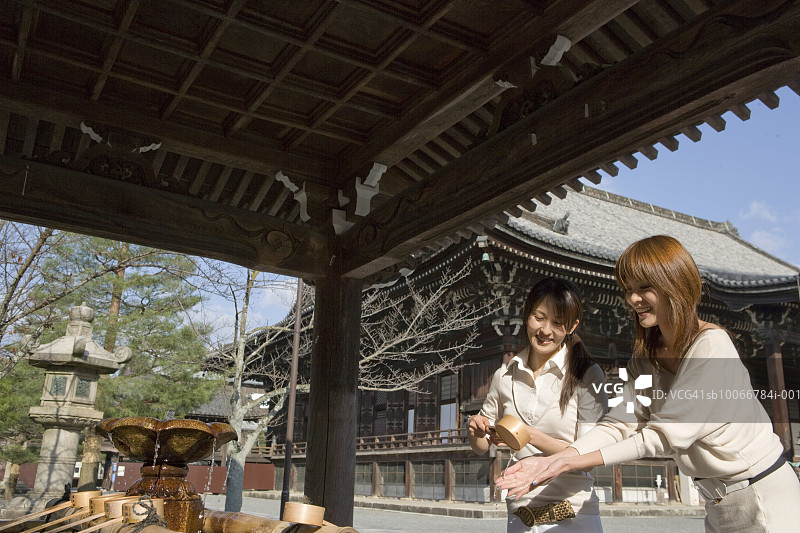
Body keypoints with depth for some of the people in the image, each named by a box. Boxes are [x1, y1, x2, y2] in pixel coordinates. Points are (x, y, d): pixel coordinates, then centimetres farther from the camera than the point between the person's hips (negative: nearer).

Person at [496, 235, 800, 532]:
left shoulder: (712, 345, -22)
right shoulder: (646, 356, 2)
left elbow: (667, 434, -27)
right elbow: (621, 422, -10)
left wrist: (578, 462, -29)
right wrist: (553, 460, -25)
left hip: (761, 498, -6)